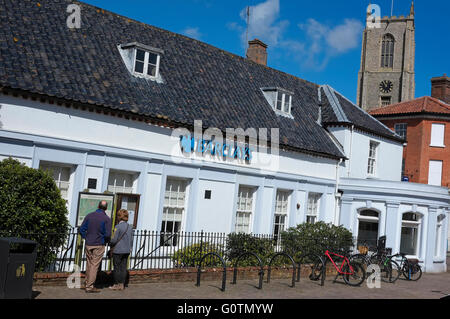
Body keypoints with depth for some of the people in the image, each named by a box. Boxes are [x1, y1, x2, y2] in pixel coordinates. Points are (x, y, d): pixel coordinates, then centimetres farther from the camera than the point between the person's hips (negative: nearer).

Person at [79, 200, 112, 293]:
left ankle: (87, 283, 24)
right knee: (95, 265, 0)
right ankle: (89, 286, 0)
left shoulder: (89, 216, 2)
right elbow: (108, 234, -14)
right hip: (99, 245, -4)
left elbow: (82, 230, 1)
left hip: (88, 244, 4)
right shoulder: (106, 219, -9)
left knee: (89, 264, 16)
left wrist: (86, 238, 15)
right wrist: (107, 241, 6)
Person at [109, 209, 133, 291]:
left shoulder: (118, 227, -14)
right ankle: (122, 284, 13)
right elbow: (131, 240, 9)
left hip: (118, 250, -6)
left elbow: (114, 239, -14)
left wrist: (111, 244, 6)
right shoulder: (130, 227, 5)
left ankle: (116, 285, 9)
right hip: (126, 251, 6)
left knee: (117, 268, 3)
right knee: (123, 268, 9)